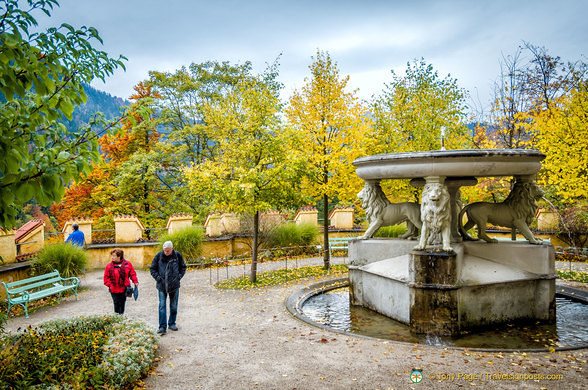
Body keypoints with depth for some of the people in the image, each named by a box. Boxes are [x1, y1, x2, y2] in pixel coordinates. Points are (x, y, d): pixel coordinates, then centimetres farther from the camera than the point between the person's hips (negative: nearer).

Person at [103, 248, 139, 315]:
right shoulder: (109, 266, -1)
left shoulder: (127, 264, 0)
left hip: (124, 289, 1)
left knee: (122, 304, 11)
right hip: (114, 290, -1)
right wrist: (109, 285, -6)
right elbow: (106, 277, 4)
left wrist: (135, 282, -5)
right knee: (116, 304, -4)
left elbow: (132, 274, 5)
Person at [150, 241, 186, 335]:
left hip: (174, 285, 1)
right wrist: (158, 278, -7)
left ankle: (172, 323, 26)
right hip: (162, 285, -1)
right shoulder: (159, 256, -5)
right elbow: (152, 269, 4)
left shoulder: (178, 255, -2)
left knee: (174, 306, 11)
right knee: (162, 306, -5)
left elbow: (183, 267, 11)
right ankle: (162, 327, 0)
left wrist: (179, 277, -2)